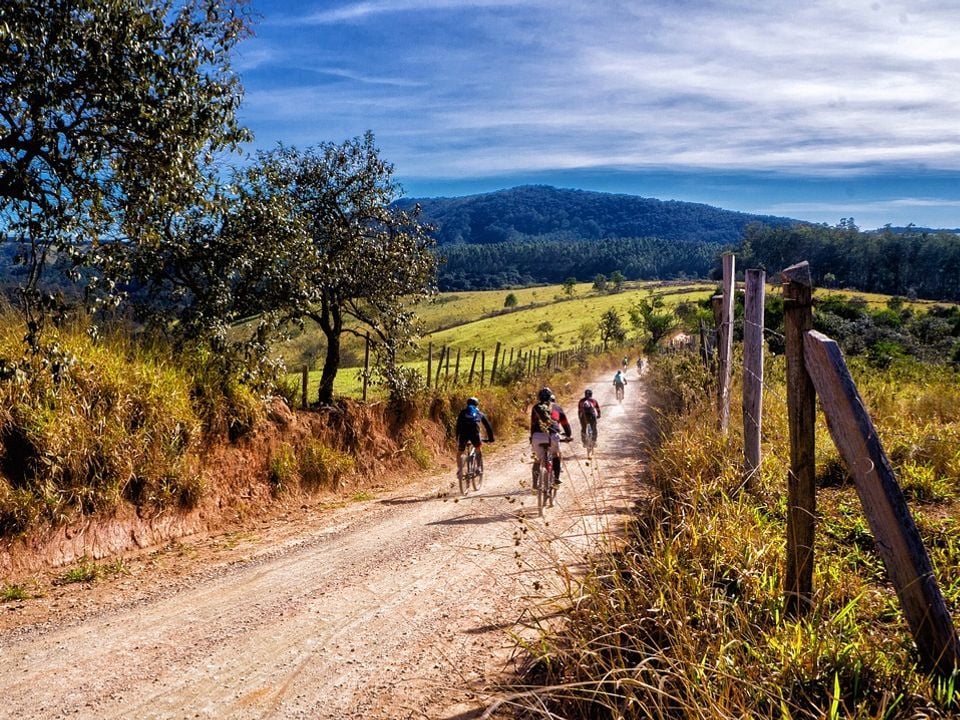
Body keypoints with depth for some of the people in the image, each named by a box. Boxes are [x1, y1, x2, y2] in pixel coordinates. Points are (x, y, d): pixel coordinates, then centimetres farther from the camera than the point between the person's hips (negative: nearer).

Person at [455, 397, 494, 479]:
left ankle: (460, 470, -3)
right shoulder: (479, 413, 29)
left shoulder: (462, 412, 29)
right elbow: (488, 426, 31)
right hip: (474, 433, 0)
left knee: (459, 453, 17)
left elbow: (458, 426, 26)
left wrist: (457, 439, 30)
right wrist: (490, 438, 38)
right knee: (478, 449, 30)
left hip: (463, 433, 0)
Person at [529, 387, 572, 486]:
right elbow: (565, 422, 25)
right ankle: (556, 478, 14)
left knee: (538, 460, 14)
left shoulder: (536, 407, 19)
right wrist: (568, 434, 38)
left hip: (538, 436, 0)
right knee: (556, 456, 25)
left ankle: (535, 483, 6)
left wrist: (531, 438, 28)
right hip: (553, 435, 0)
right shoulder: (557, 408, 19)